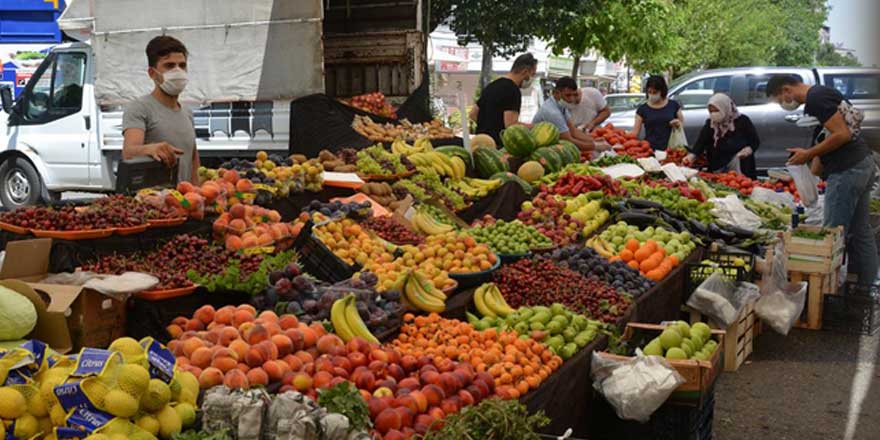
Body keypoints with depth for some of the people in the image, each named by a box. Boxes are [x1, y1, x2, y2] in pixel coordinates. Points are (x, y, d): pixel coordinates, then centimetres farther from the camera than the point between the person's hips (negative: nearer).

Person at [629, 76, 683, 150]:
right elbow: (635, 131, 2)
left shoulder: (673, 105, 8)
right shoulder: (643, 109, 6)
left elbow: (683, 123, 16)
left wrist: (678, 124, -5)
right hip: (650, 149, 0)